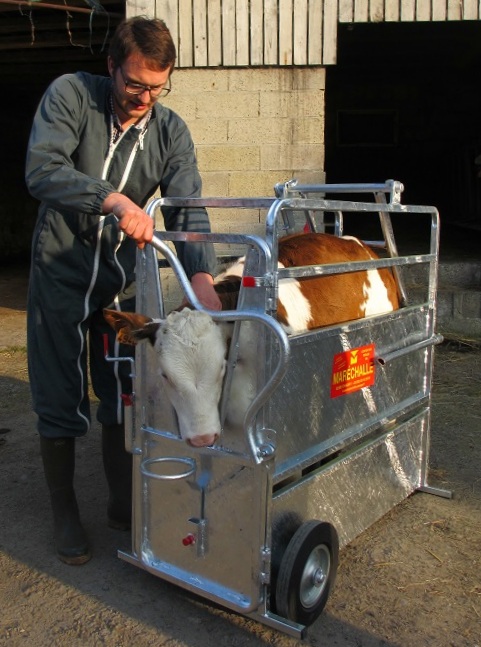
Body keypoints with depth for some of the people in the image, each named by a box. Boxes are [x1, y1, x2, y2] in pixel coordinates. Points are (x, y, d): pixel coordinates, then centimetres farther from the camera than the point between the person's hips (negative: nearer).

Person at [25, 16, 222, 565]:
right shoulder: (71, 95, -11)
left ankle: (123, 504, 28)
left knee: (123, 396, 10)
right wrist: (113, 200, -41)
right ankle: (65, 513, 23)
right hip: (61, 275, -2)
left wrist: (201, 276, -34)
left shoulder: (171, 130, -4)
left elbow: (187, 209, -15)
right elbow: (41, 170, -25)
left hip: (123, 278, 3)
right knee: (60, 402, 4)